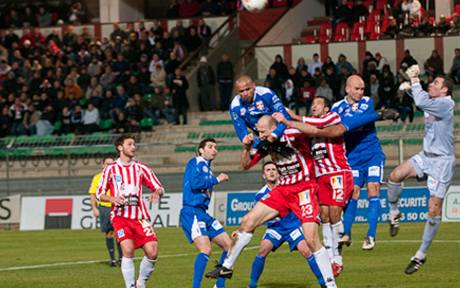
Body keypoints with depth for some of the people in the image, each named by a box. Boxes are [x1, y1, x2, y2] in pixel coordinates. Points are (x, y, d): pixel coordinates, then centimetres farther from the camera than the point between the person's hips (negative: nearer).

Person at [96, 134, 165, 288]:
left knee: (152, 252, -11)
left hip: (140, 216, 2)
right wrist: (112, 199, -14)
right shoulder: (111, 169, 4)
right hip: (120, 216, -2)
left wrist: (157, 192, -15)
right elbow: (99, 193, 7)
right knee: (128, 249, -23)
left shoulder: (141, 168, 10)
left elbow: (159, 187, 9)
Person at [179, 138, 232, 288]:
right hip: (191, 212, -10)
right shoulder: (196, 163, -5)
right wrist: (217, 179, -11)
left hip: (202, 214, 10)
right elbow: (195, 183, -20)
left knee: (228, 245, 9)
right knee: (205, 249, -24)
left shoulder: (207, 167, 20)